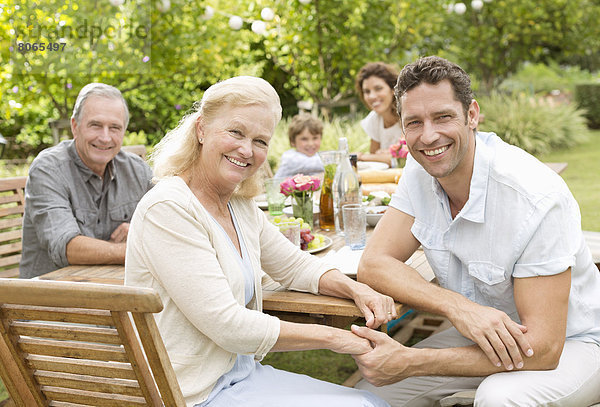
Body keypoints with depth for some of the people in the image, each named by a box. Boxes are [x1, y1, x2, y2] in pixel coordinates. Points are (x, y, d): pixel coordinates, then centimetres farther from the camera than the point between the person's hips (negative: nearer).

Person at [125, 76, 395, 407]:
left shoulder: (241, 206, 6)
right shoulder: (168, 207, -20)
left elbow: (294, 265, 19)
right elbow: (225, 324, -23)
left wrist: (356, 289, -1)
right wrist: (331, 336, -16)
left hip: (242, 373, 8)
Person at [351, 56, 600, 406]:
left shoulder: (537, 199, -30)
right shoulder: (420, 173, -10)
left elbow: (541, 348, -30)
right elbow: (374, 263, -13)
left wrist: (411, 362, -31)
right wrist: (457, 307, -31)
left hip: (571, 343, -4)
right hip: (477, 334, 5)